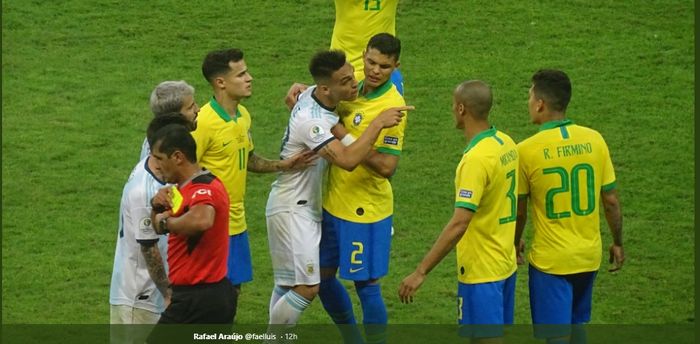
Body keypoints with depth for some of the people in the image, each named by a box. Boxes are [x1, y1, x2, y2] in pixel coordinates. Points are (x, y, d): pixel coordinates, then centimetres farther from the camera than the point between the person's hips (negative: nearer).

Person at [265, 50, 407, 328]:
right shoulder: (311, 120, -29)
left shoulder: (311, 95, 0)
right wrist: (378, 123, -32)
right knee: (306, 287, -12)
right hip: (292, 209, -10)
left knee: (286, 284, 15)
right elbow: (348, 160, -39)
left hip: (306, 207, 10)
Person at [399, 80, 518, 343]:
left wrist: (421, 272, -25)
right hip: (505, 264, 9)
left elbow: (458, 224, -27)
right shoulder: (506, 143, 4)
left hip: (481, 271, -9)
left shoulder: (477, 158, -23)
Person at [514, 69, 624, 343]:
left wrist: (516, 243, 16)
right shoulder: (594, 141, -6)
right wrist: (618, 243, 15)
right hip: (588, 256, 4)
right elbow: (611, 201, 1)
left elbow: (519, 209, -3)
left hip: (550, 259, -4)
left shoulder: (527, 150, -15)